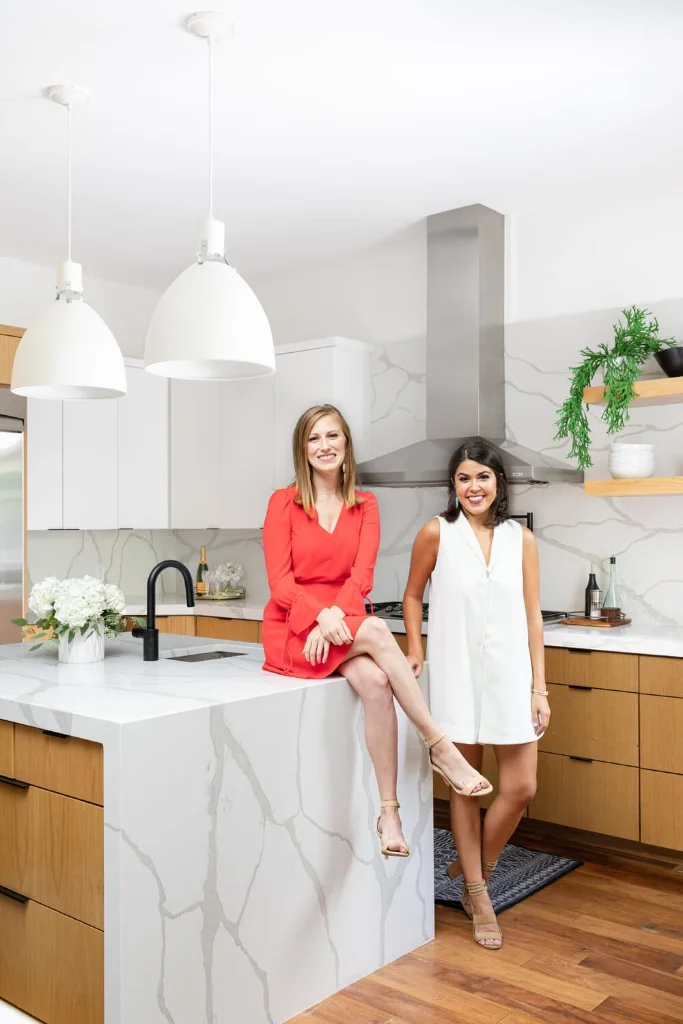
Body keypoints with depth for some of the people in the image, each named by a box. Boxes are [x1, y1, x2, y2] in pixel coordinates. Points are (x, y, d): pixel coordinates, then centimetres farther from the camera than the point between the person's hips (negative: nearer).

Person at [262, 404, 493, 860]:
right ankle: (441, 749, -28)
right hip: (291, 631, -3)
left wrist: (338, 615, -24)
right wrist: (321, 614, -26)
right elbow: (280, 582, -9)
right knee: (375, 629, -32)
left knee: (375, 681, -30)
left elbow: (362, 575, -4)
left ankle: (389, 811, -24)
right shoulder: (284, 503, -1)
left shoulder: (365, 506, 8)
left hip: (341, 626, 3)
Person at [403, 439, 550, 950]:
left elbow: (532, 617, 2)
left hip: (510, 676, 2)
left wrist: (539, 687, -1)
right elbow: (412, 595, 8)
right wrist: (415, 650, -3)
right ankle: (479, 897, 27)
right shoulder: (437, 533, -4)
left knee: (521, 788, 3)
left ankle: (472, 868, 30)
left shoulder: (521, 539, 1)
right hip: (456, 675, -2)